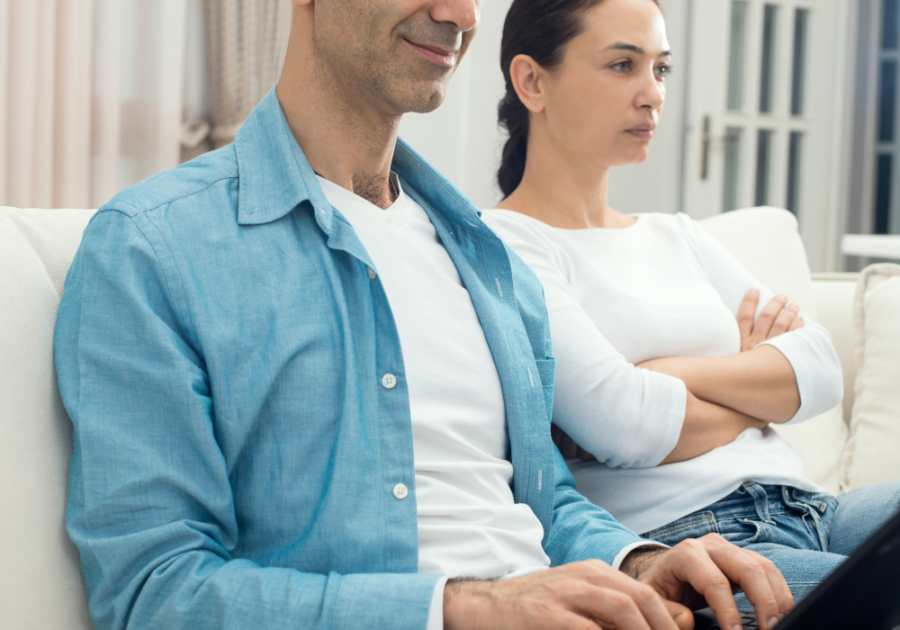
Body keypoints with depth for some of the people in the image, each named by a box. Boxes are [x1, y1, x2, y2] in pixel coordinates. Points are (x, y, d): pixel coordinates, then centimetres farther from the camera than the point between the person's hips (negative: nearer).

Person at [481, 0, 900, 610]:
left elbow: (821, 368, 11)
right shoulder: (502, 245, 0)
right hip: (672, 533, -8)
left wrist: (676, 373, -6)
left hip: (806, 509, 8)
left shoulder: (675, 236, 23)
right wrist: (763, 393, 6)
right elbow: (626, 426, -13)